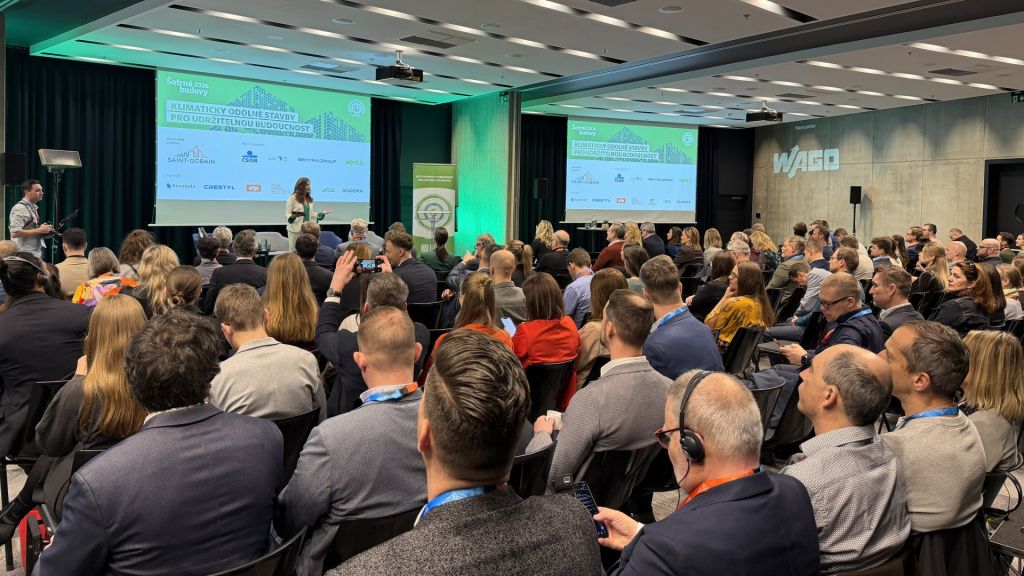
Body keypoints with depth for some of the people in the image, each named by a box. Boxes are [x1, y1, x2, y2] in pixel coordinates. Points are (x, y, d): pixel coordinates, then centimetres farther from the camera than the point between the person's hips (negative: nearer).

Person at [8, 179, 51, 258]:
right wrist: (39, 230, -18)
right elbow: (15, 233, -22)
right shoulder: (20, 208, -13)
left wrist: (43, 231, 5)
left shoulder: (33, 208, 14)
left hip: (36, 254, 9)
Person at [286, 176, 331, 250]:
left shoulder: (309, 199, 13)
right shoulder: (292, 198, -5)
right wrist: (293, 217, -27)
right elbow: (287, 214, -6)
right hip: (295, 229, -5)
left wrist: (322, 213, 9)